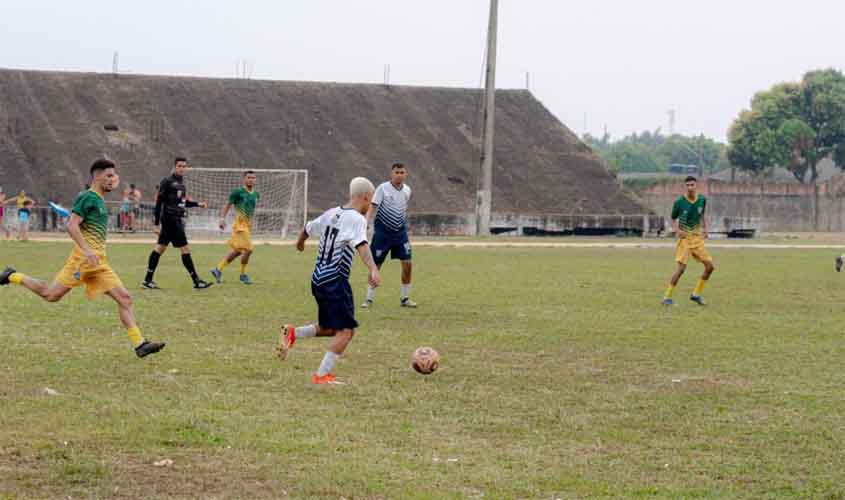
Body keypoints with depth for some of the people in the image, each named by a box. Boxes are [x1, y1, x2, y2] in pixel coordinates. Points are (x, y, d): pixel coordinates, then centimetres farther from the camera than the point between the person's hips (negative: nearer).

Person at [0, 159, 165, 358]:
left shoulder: (99, 200, 20)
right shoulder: (87, 198, -8)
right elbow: (71, 226, -17)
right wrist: (87, 250, -24)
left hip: (99, 263, 8)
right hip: (83, 259, -8)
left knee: (124, 298, -4)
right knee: (52, 294, -4)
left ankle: (139, 344, -9)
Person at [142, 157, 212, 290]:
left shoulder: (181, 181, 14)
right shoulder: (167, 181, -11)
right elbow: (159, 203, -12)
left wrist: (197, 204, 11)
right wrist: (156, 224, -15)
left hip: (178, 220, 9)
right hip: (170, 219, -9)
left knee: (160, 247, 12)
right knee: (185, 249, -8)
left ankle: (148, 280, 17)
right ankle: (196, 281, -4)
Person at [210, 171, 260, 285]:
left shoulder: (256, 194, 11)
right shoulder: (238, 192, -9)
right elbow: (227, 205, -5)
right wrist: (222, 218, -15)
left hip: (248, 226, 8)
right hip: (240, 225, -8)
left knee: (237, 251, 12)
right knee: (248, 249, -12)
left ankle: (218, 270, 24)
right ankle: (243, 275, 5)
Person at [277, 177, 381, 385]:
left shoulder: (332, 213, 13)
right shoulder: (356, 219, -12)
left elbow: (308, 228, 28)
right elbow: (361, 245, -30)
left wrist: (300, 242, 49)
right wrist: (373, 269, -44)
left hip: (318, 279, 9)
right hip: (335, 280, -9)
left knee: (331, 329, 21)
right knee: (346, 330, -7)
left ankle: (293, 333, 7)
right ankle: (322, 375, -12)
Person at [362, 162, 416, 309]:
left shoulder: (407, 190, 3)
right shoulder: (383, 188, -11)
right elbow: (372, 208, -16)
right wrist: (365, 225, -27)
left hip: (400, 232, 4)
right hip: (382, 232, -4)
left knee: (407, 264, -2)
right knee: (376, 265, 0)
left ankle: (404, 298, 12)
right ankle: (369, 299, 11)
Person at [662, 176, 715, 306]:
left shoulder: (702, 200, -1)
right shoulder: (679, 202, -11)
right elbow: (673, 219, 1)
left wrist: (705, 228, 4)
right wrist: (677, 230, -17)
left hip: (698, 238, 5)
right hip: (684, 238, -5)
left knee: (710, 266, 0)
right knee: (681, 267, -16)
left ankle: (696, 294, 16)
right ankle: (667, 297, -6)